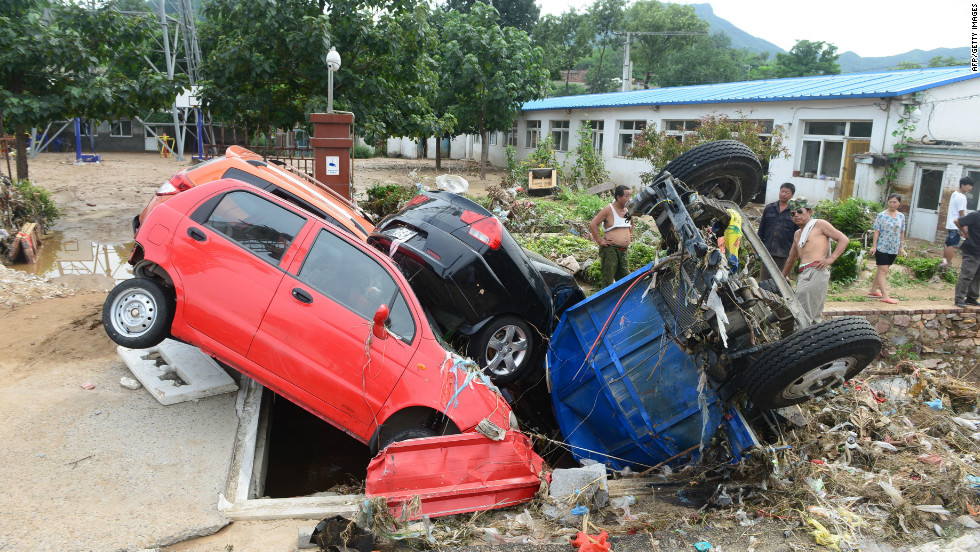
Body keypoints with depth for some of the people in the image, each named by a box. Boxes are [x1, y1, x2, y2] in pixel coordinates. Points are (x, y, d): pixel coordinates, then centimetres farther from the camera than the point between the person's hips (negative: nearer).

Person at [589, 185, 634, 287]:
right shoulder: (608, 209, -8)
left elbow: (631, 223, 36)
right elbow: (592, 225, -13)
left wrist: (630, 235, 22)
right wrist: (600, 241, -14)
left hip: (624, 251, 7)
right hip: (610, 249, -7)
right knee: (608, 279, -5)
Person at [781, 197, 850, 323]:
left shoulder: (819, 224, 8)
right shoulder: (797, 234, 29)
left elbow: (844, 239, 2)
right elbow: (791, 258, 40)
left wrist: (831, 259, -8)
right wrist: (783, 276, 44)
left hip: (817, 271, -8)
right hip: (803, 274, 8)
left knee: (803, 315, -17)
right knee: (814, 315, 3)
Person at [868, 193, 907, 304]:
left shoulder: (901, 216, 8)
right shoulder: (882, 215, -6)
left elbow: (902, 232, 13)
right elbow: (876, 231, -6)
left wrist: (902, 247, 12)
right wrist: (874, 246, -10)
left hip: (894, 248, 5)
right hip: (882, 247, -5)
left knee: (882, 270, 13)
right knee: (883, 270, -7)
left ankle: (873, 291, 25)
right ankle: (885, 296, -10)